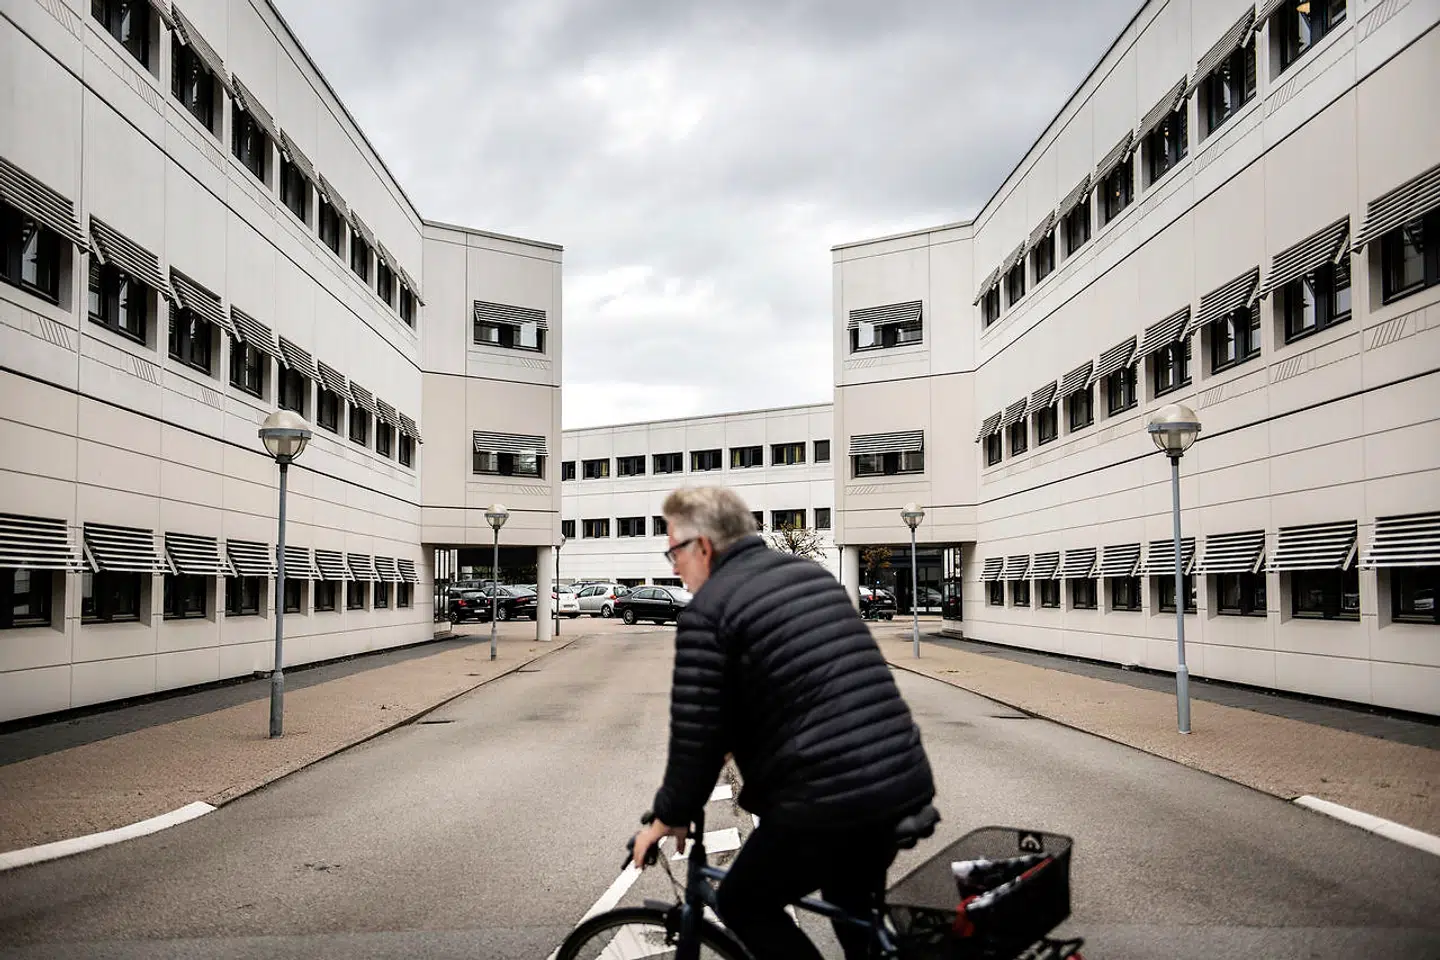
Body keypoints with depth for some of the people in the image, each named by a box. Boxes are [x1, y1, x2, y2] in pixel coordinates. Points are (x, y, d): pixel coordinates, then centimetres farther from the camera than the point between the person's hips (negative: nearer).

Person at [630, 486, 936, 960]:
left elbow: (697, 733, -9)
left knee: (743, 905, 16)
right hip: (906, 780, 8)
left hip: (826, 796, -8)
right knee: (854, 907, 31)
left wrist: (670, 815, 7)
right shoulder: (812, 573, 16)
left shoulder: (707, 610, -7)